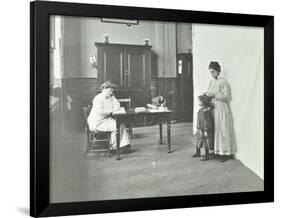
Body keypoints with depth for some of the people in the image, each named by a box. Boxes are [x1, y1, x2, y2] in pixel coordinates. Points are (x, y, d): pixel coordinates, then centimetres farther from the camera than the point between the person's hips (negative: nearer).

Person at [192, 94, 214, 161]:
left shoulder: (206, 111, -22)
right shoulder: (200, 109, 7)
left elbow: (207, 122, -22)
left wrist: (206, 131, -22)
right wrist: (198, 128, 19)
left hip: (204, 130, -9)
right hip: (200, 129, 10)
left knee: (205, 143, 1)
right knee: (197, 140, 19)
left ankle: (207, 155, 15)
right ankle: (198, 152, 37)